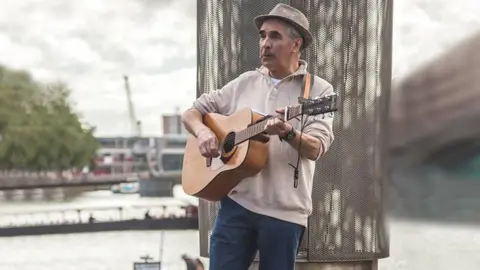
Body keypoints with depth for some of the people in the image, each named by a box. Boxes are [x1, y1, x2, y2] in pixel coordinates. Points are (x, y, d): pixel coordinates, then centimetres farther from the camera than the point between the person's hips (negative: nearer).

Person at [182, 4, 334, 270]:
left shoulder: (319, 90, 0)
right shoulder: (245, 82, 11)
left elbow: (316, 149, -11)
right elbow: (192, 112, 15)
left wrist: (288, 133, -31)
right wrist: (202, 131, -6)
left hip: (284, 211, -3)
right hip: (235, 202, 3)